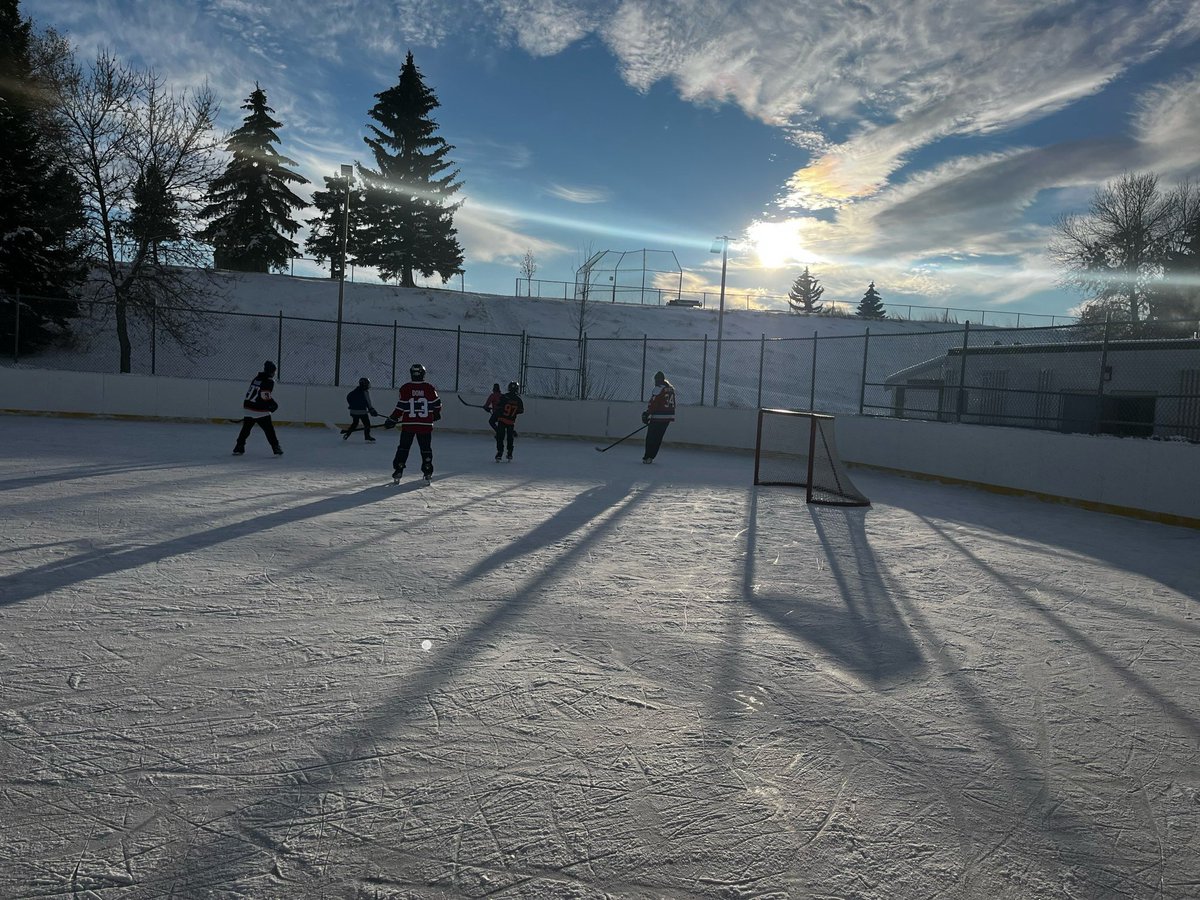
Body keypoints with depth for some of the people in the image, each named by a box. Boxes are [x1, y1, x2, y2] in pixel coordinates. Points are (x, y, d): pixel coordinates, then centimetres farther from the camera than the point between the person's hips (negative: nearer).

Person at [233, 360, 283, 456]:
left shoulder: (257, 378, 15)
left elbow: (249, 391, 21)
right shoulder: (269, 381, -10)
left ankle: (238, 448, 13)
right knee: (269, 430, -1)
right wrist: (273, 404, -5)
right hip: (260, 411, -7)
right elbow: (265, 395, -19)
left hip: (248, 408, 7)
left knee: (245, 429, 13)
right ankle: (276, 447, 0)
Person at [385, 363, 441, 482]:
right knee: (426, 448, 10)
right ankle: (428, 472, 9)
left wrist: (392, 420, 2)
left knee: (403, 447, 8)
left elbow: (400, 407, -6)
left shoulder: (405, 388, -5)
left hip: (408, 424, 0)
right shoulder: (429, 388, -2)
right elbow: (437, 403, 7)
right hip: (425, 424, 1)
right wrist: (436, 414, 27)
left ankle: (398, 470, 5)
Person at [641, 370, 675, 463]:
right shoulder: (671, 388, 14)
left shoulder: (659, 388, -11)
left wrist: (647, 414, -13)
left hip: (658, 417, -8)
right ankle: (651, 456, 16)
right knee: (658, 438, 13)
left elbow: (653, 403, -16)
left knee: (651, 437, -2)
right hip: (668, 417, 8)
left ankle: (648, 457, -4)